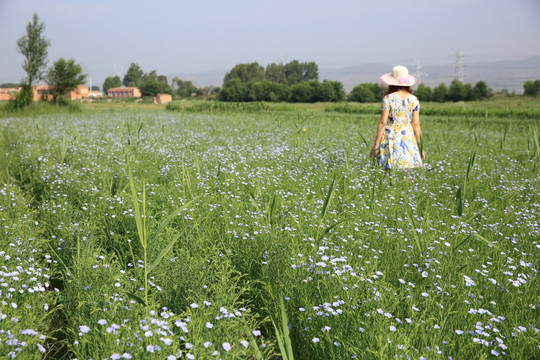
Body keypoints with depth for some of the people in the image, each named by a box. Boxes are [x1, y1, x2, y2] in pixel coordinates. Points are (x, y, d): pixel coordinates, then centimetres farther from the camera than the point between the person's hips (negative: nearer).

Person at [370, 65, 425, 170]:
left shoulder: (388, 99, -5)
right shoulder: (414, 100, 4)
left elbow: (383, 122, -7)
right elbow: (416, 124, 4)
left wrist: (376, 144, -3)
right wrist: (420, 146, 10)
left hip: (391, 139, -3)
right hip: (409, 139, 3)